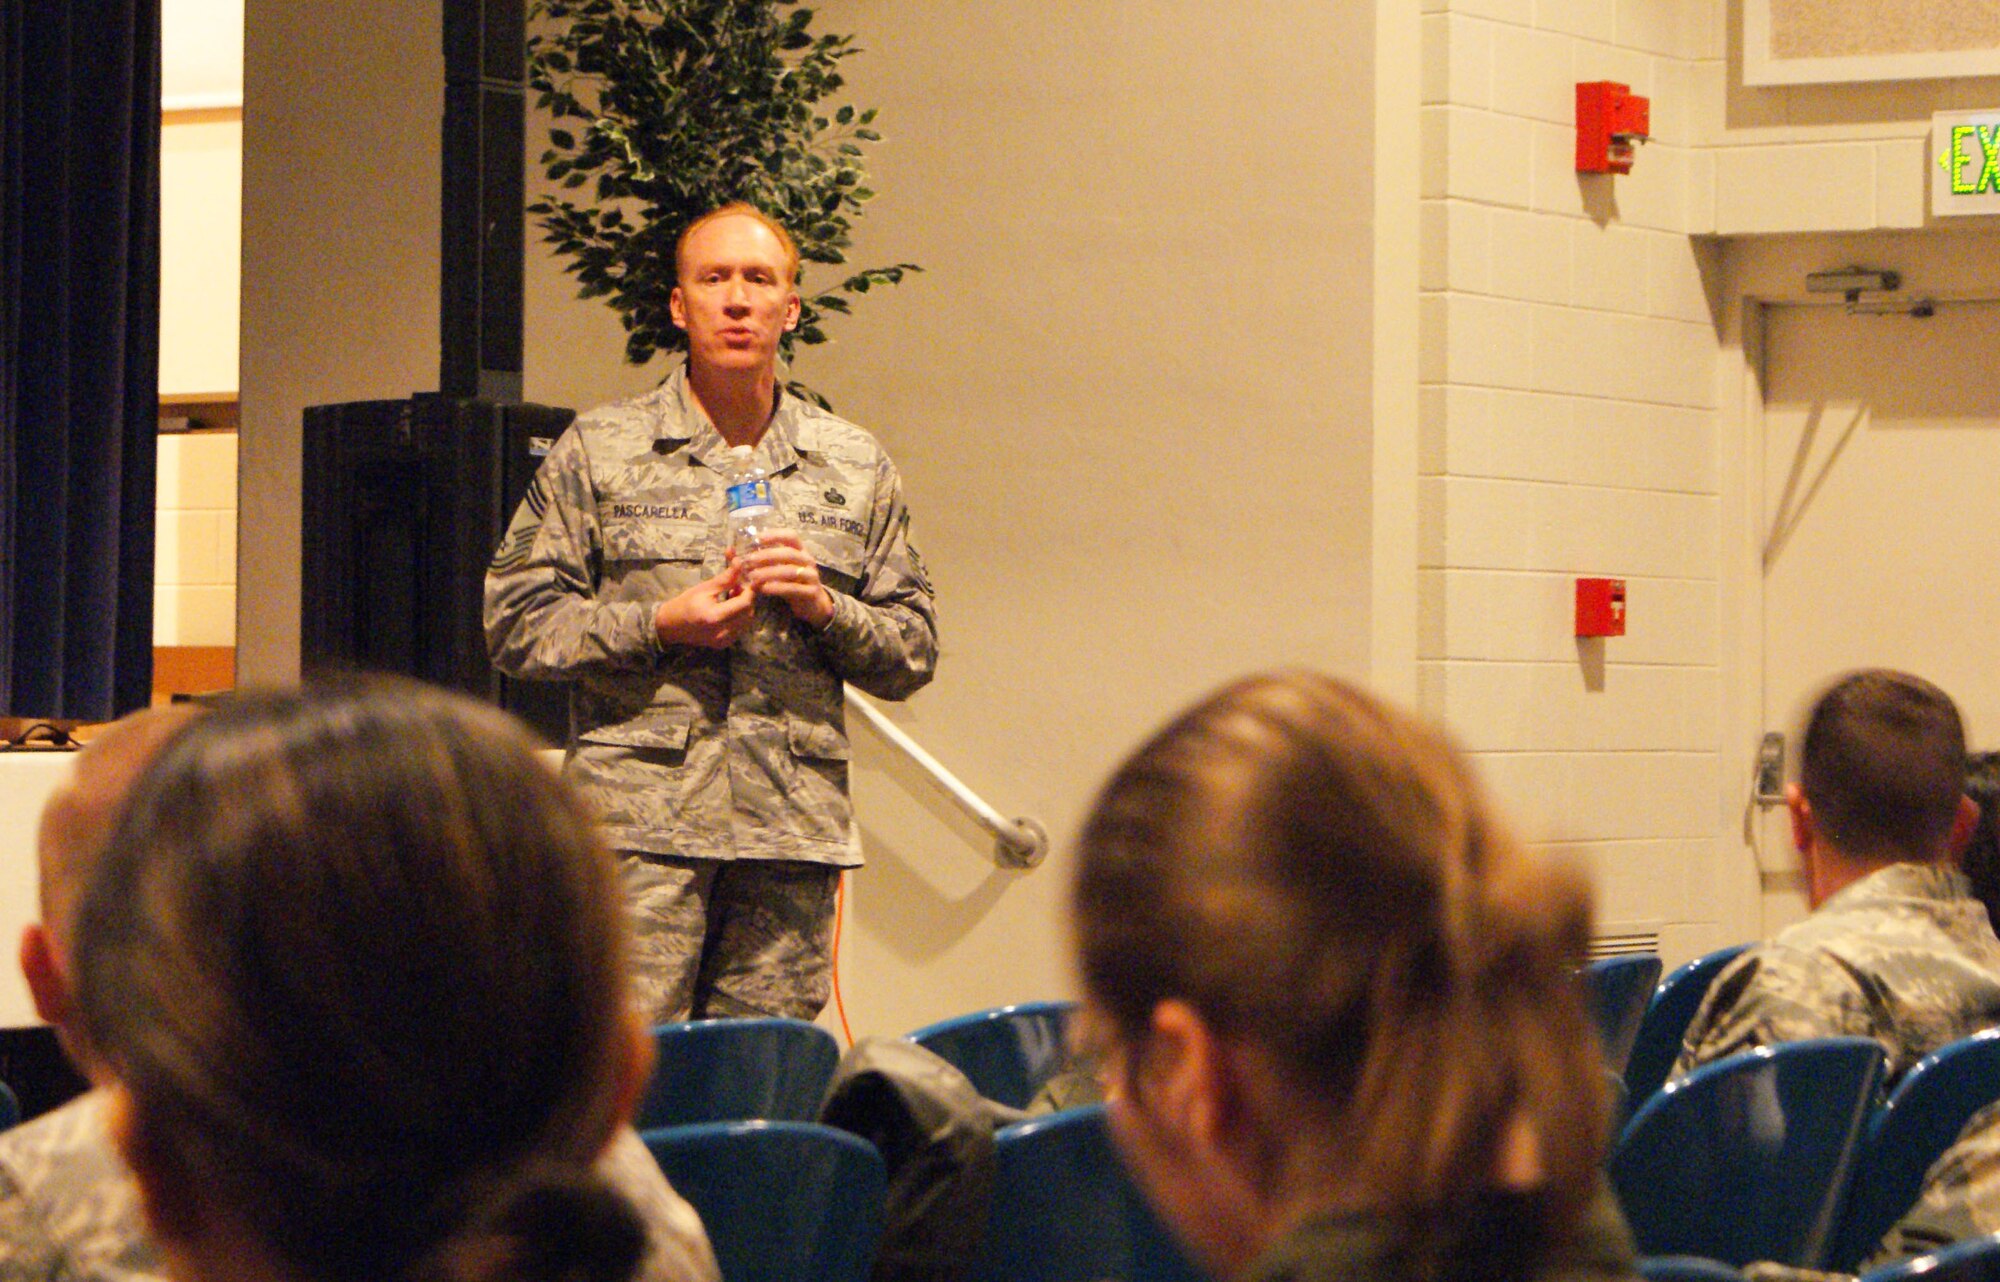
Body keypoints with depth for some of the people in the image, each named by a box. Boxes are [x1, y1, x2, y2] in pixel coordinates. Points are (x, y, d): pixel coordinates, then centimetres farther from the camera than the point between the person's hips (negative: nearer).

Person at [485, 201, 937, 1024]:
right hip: (640, 829, -3)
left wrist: (826, 609, -5)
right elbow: (516, 621, 2)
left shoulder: (855, 468, 15)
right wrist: (657, 626, -10)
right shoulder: (599, 450, 7)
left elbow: (913, 653, 15)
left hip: (793, 831, 3)